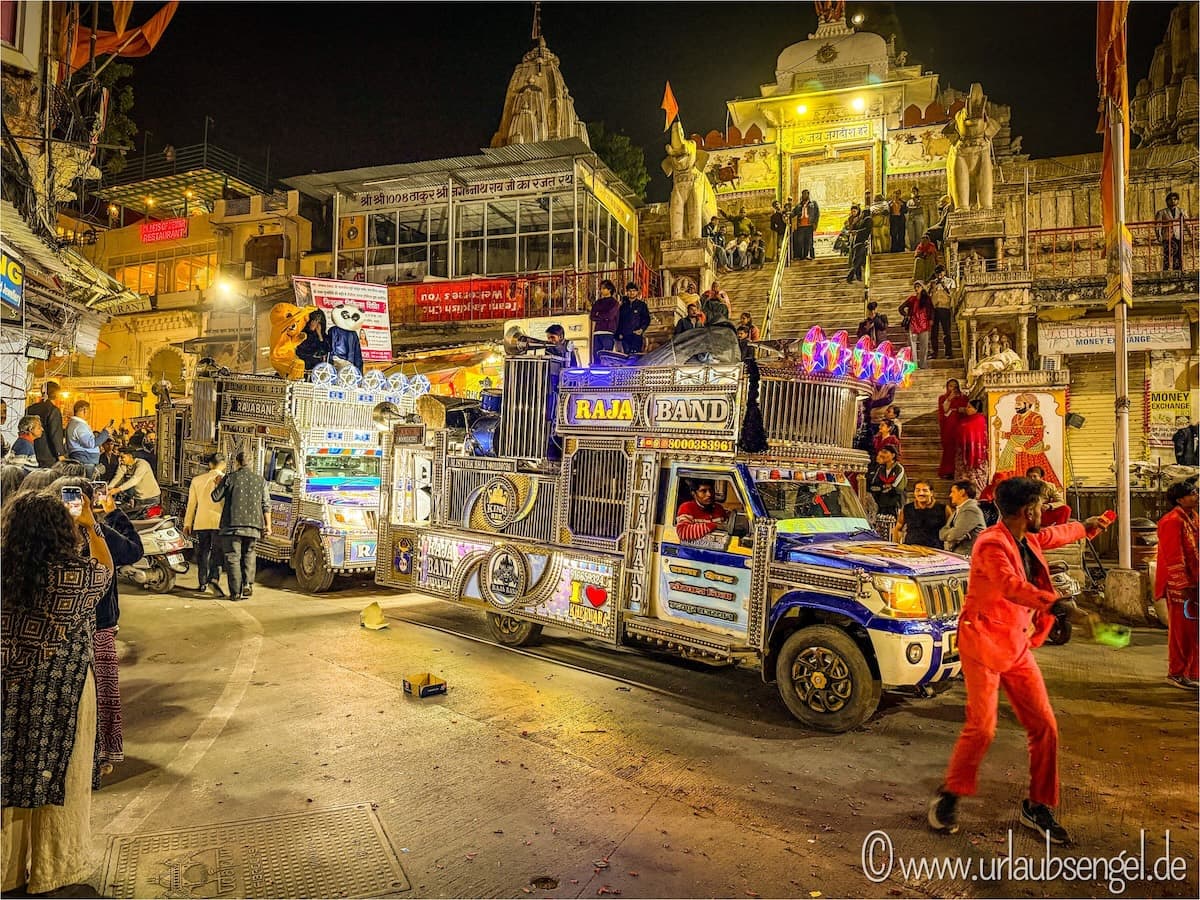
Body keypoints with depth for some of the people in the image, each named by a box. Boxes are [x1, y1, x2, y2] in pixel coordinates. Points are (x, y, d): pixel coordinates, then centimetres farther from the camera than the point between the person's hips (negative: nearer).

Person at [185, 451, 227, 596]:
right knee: (217, 553, -3)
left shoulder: (197, 480, 8)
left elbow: (191, 504, 9)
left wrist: (187, 524, 14)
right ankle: (214, 579, -22)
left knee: (202, 553, 13)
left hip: (201, 522, 4)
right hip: (219, 522, -3)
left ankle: (203, 584, 18)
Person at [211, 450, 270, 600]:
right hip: (253, 526, 3)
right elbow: (266, 505, 7)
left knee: (233, 558, 2)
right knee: (248, 555, 18)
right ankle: (248, 583, 5)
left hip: (233, 525, -3)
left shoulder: (230, 478, -1)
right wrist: (268, 524, 12)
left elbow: (216, 497, 8)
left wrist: (218, 484, 26)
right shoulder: (260, 480, 8)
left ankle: (236, 592, 0)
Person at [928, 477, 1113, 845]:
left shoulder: (1028, 540, 11)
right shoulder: (991, 544, -18)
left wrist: (1085, 526, 50)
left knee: (1045, 727, 5)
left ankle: (1037, 806, 21)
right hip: (984, 645, -8)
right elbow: (1011, 585, -35)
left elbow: (1054, 535, 35)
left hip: (1018, 647, 8)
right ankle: (948, 797, 9)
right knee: (982, 727, -12)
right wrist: (1052, 602, -48)